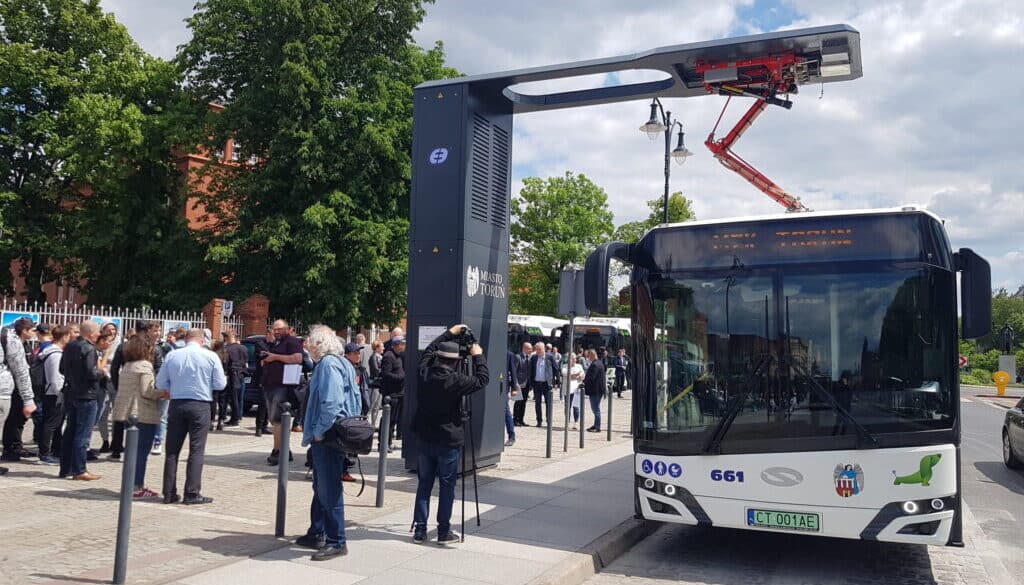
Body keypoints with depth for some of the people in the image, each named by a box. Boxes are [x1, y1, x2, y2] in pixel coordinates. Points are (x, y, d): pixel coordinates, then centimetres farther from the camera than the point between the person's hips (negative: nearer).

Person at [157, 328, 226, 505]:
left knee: (172, 451, 10)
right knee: (196, 451, 2)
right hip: (200, 406, -3)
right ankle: (192, 493, 1)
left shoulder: (172, 355, 2)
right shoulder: (210, 356, -6)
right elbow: (220, 384, -3)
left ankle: (169, 493, 13)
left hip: (176, 405, 3)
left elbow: (160, 383, 6)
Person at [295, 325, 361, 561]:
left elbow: (331, 403, -25)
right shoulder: (342, 363, 15)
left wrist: (319, 431, -17)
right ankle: (316, 534, 30)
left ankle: (336, 542, 1)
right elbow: (356, 399, 19)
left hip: (327, 437, -11)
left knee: (329, 490, -5)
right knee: (321, 487, 19)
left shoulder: (328, 364, -16)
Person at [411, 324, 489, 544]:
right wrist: (478, 356, 4)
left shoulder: (425, 373, -2)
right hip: (448, 442, -5)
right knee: (446, 486, 4)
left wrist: (449, 334, 24)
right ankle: (444, 531, 8)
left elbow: (429, 350, 17)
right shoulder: (454, 380, -17)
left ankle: (419, 530, 14)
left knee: (424, 485, 11)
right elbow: (482, 379, -7)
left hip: (425, 440, 5)